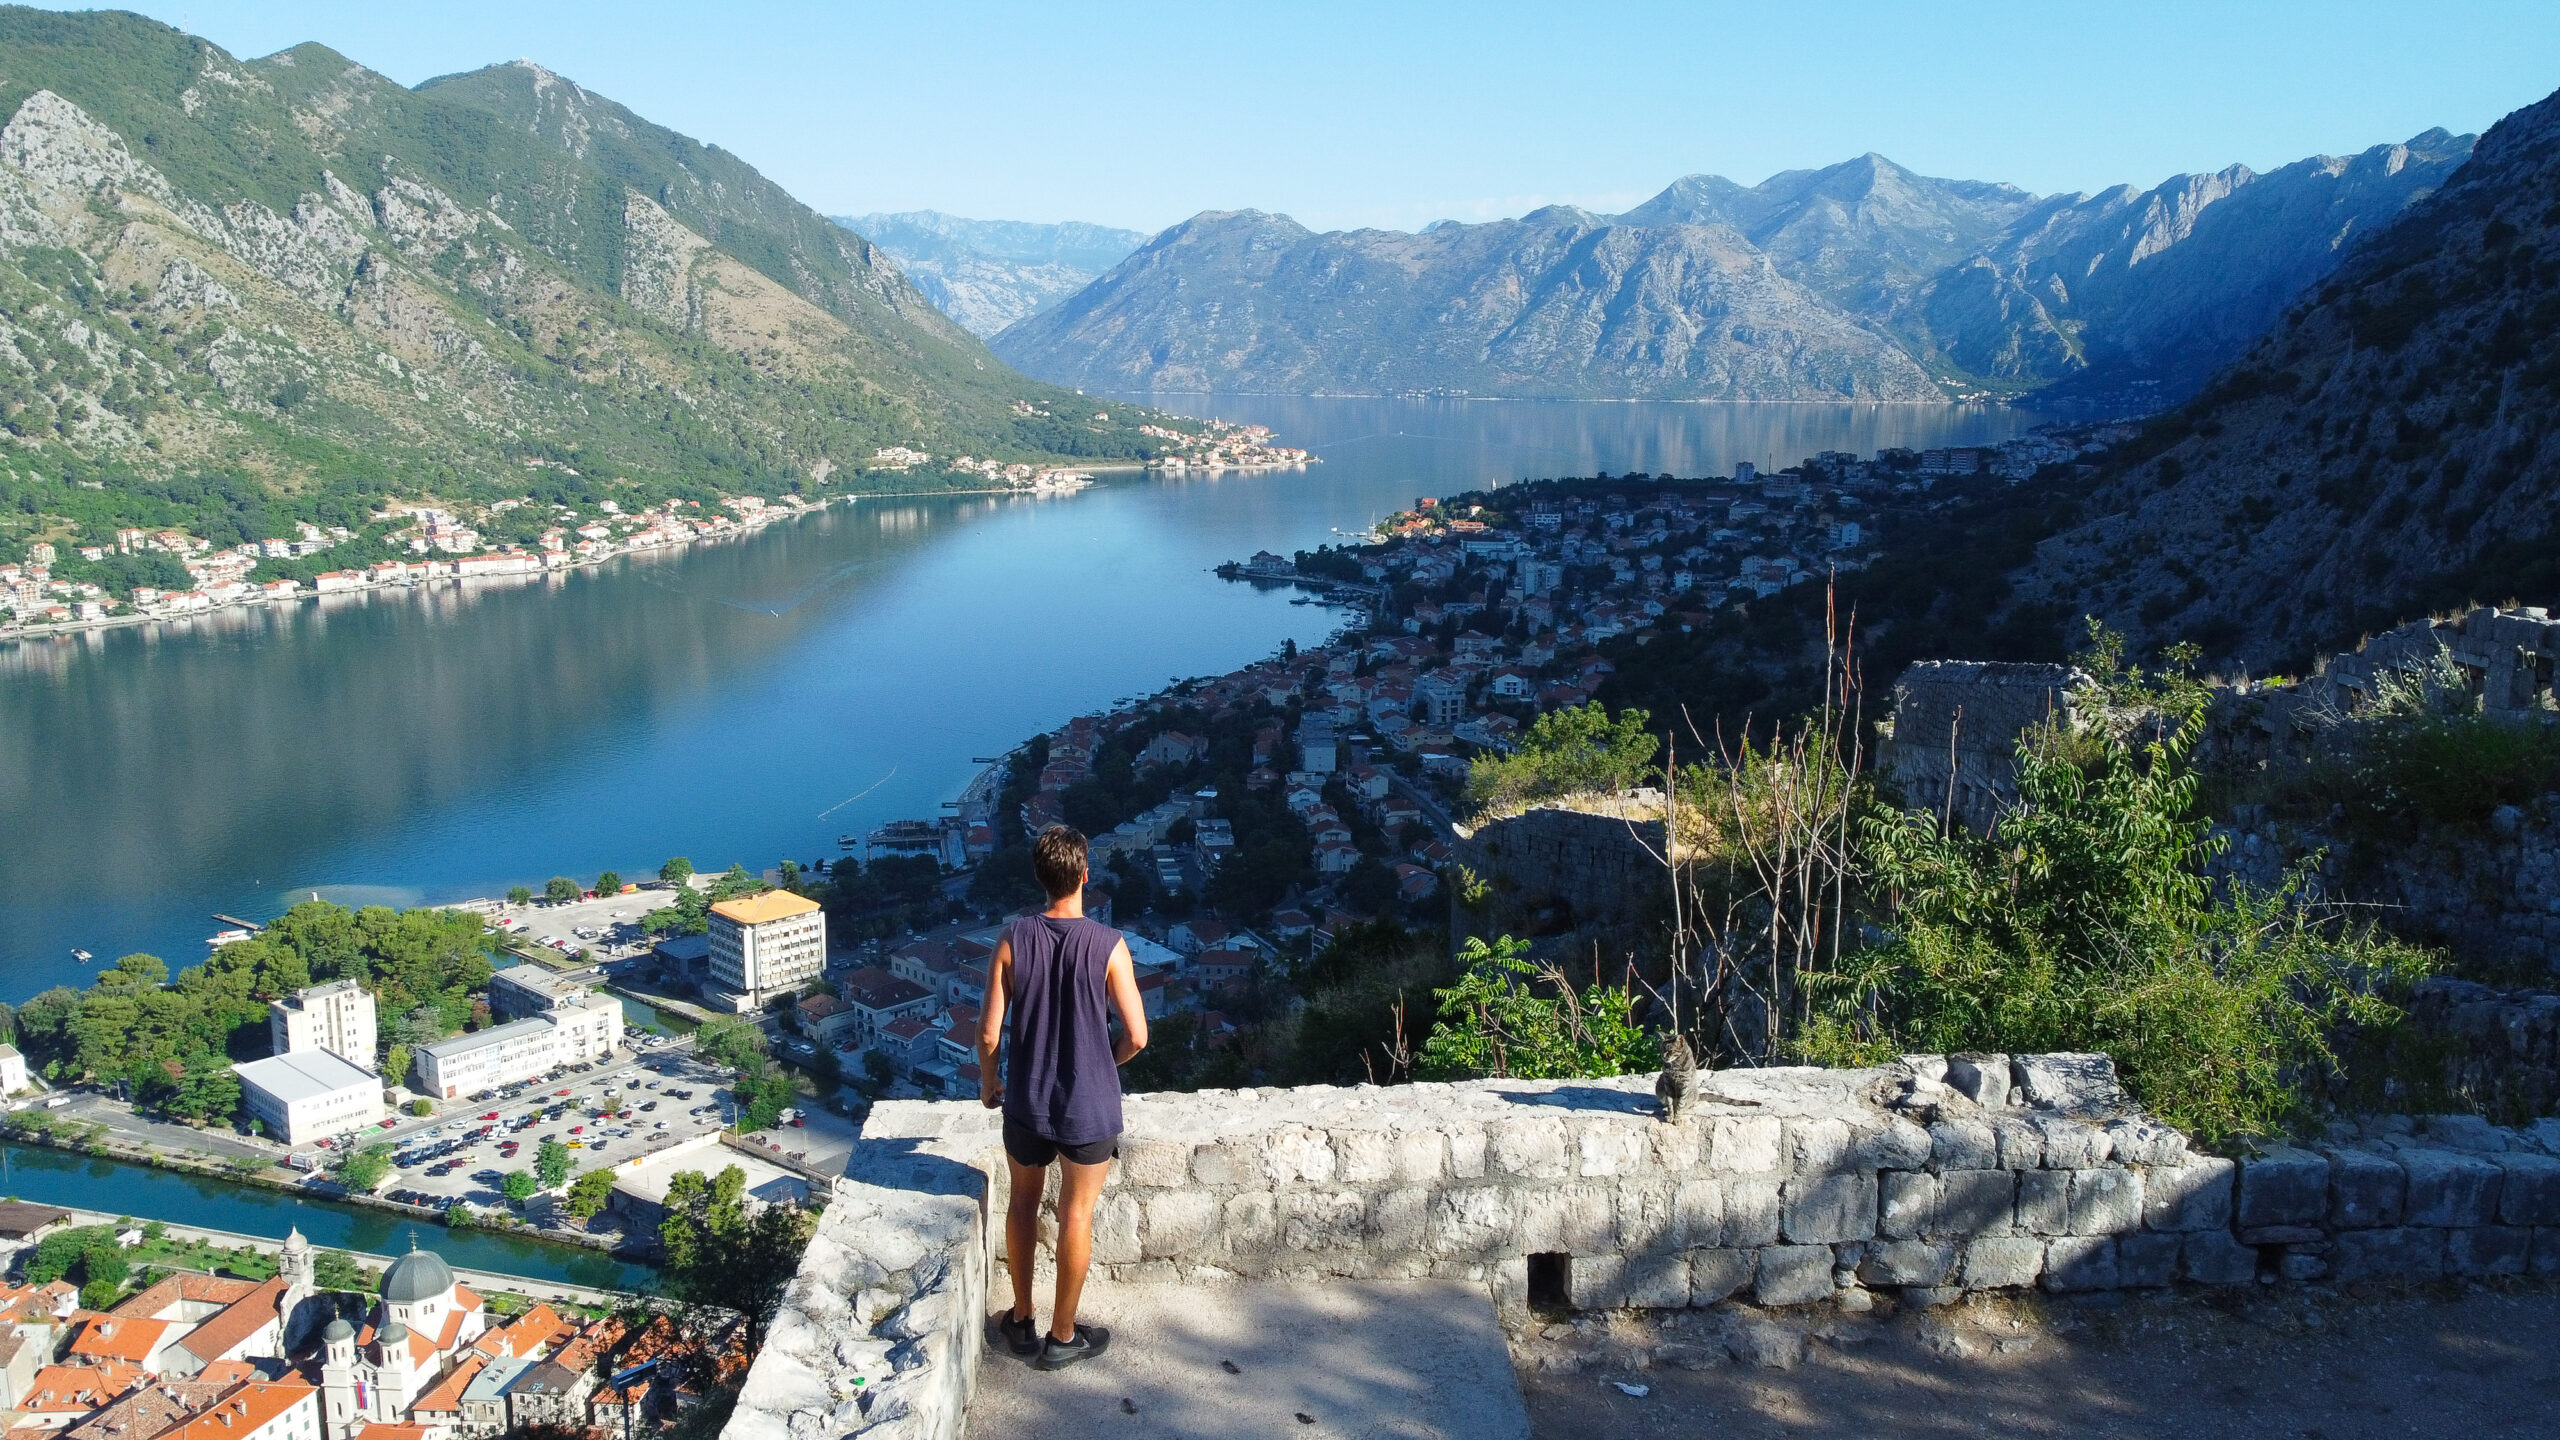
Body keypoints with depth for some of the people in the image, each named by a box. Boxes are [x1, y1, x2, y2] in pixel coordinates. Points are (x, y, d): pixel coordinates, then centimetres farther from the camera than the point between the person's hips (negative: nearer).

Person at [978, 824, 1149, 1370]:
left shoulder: (1013, 940, -11)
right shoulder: (1108, 946, -17)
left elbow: (990, 1033, -8)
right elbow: (1136, 1036, -13)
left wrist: (987, 1083, 11)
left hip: (1026, 1102, 2)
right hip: (1089, 1106, -2)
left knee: (1023, 1203, 21)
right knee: (1076, 1214, 12)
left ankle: (1021, 1321, 34)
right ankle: (1062, 1336, 24)